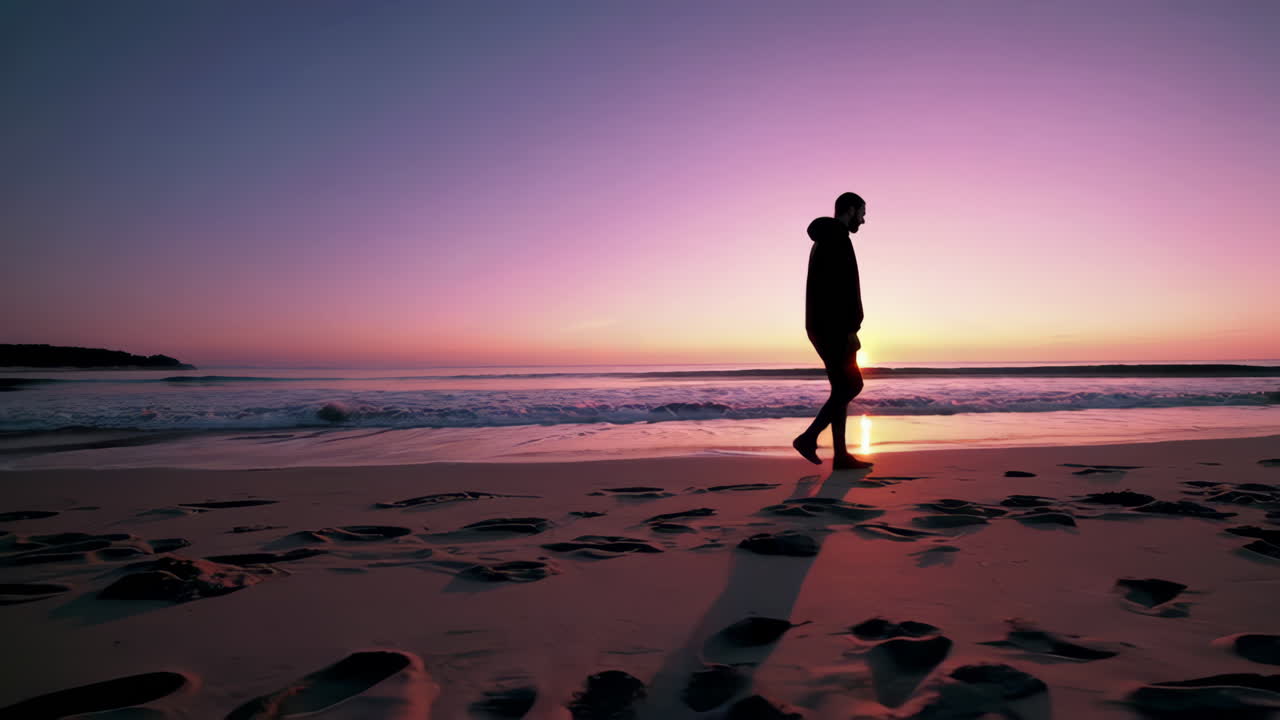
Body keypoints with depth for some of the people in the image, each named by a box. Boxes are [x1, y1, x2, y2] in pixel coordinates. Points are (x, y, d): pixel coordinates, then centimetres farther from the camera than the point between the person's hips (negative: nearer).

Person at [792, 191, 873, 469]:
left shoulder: (823, 241, 24)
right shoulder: (837, 238, -10)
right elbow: (842, 288, -20)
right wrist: (851, 329, -22)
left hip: (823, 327, 10)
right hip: (833, 327, -10)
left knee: (842, 388, 7)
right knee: (852, 385, -7)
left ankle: (841, 455, 6)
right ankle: (809, 437, -7)